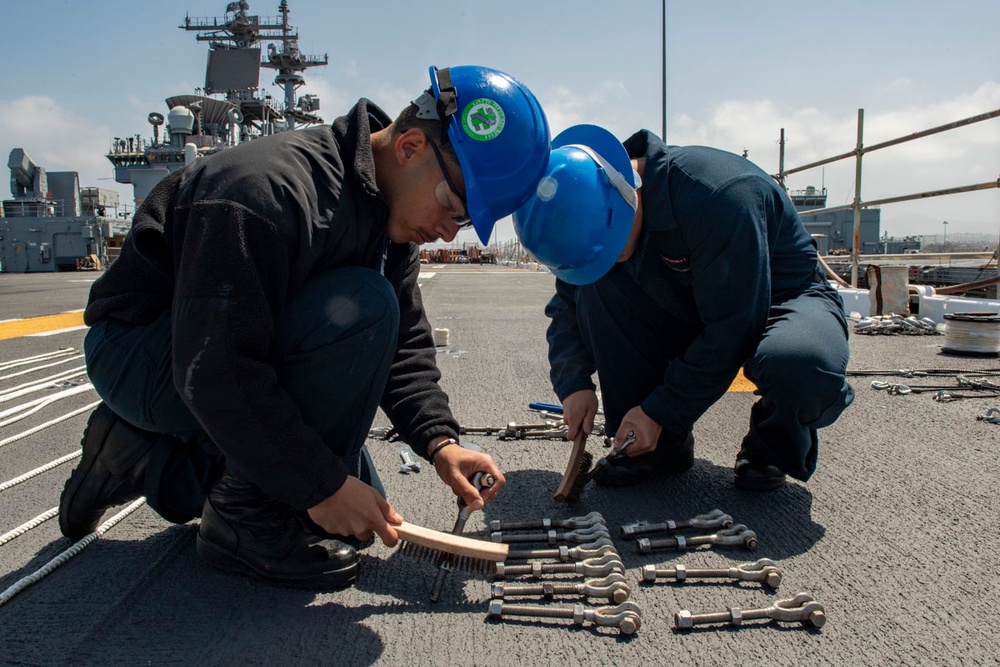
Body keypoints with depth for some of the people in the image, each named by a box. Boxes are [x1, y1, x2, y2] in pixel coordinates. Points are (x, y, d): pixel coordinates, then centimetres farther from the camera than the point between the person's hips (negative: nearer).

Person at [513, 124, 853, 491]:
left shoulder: (721, 196, -34)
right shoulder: (594, 219, -13)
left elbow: (733, 329, -30)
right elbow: (567, 307, -1)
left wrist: (660, 410, -25)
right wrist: (573, 383, -18)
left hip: (786, 298, -5)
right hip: (689, 313, 6)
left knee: (799, 363, -41)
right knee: (594, 289, -20)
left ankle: (774, 447, -3)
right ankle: (663, 446, -9)